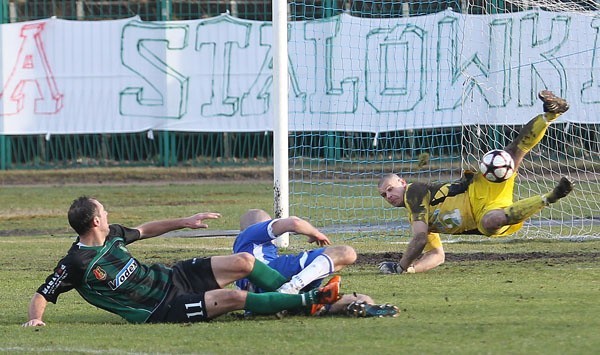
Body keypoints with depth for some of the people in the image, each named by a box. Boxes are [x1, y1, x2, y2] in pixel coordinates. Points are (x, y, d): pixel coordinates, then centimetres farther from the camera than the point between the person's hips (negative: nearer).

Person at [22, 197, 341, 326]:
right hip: (162, 308, -8)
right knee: (233, 298, -22)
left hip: (172, 276, 8)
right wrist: (35, 318, -33)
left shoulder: (111, 235, 3)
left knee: (244, 262, -2)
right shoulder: (76, 264, -19)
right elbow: (42, 295, -14)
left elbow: (143, 230, 22)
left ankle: (297, 289, 15)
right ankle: (310, 300, -13)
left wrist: (183, 222, 23)